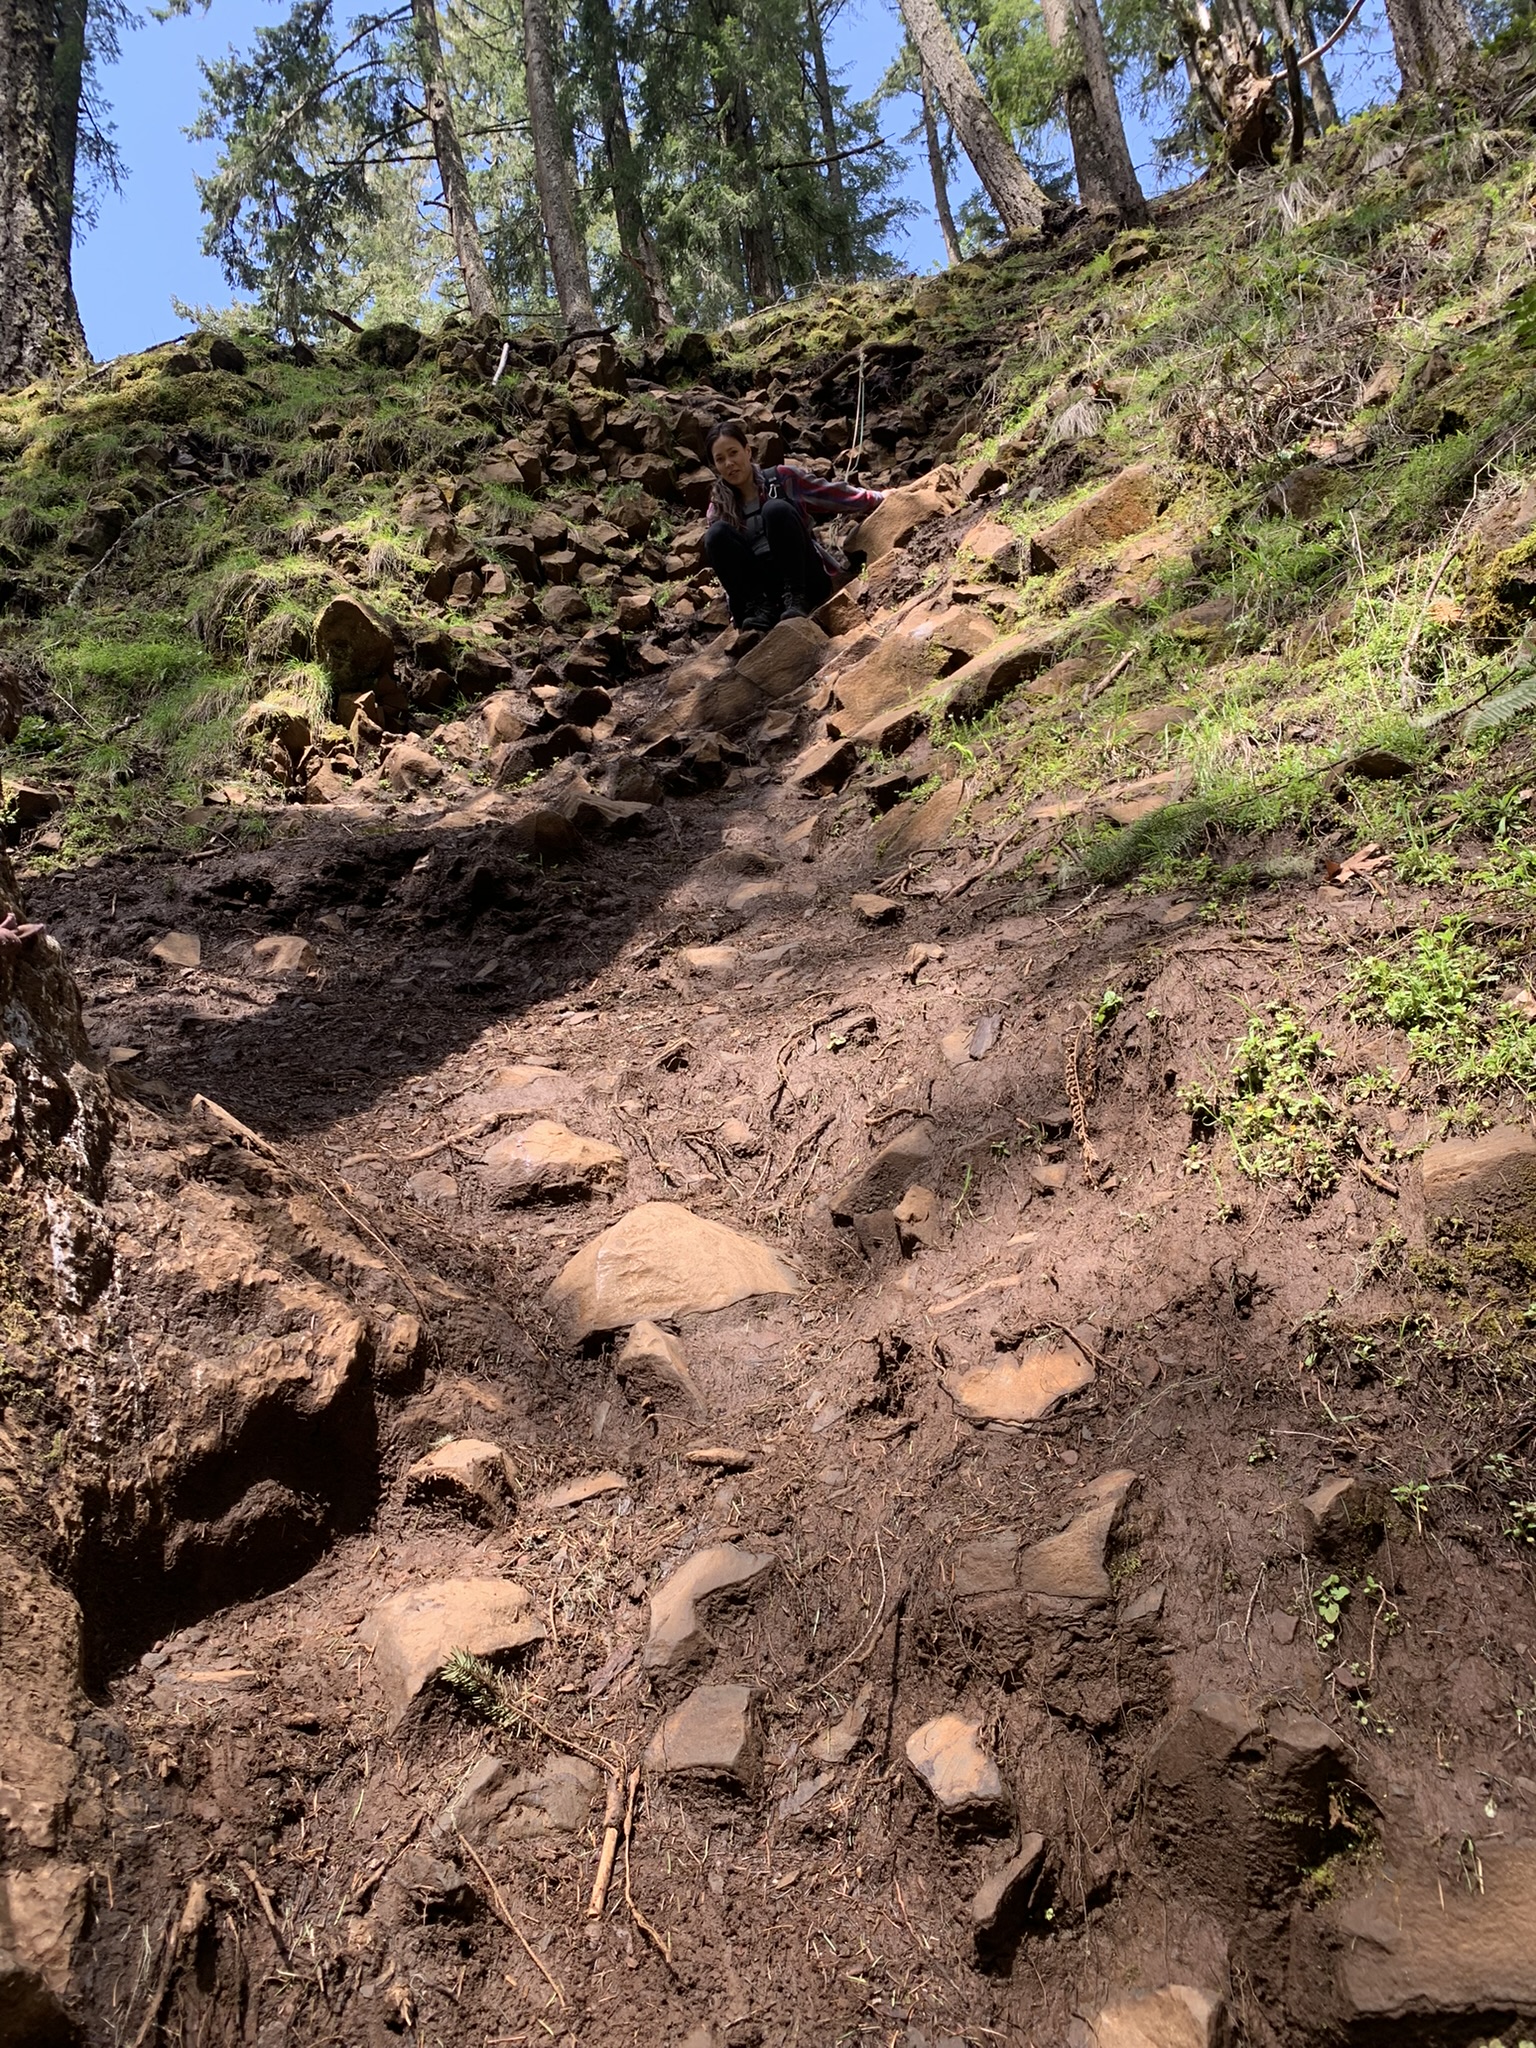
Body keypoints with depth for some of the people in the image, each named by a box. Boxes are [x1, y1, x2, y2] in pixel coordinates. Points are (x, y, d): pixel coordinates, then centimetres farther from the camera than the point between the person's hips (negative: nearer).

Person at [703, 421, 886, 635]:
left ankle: (796, 600, -30)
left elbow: (838, 494, 10)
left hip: (806, 580, -1)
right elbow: (725, 558, 13)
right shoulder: (718, 509, 11)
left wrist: (882, 498, 7)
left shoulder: (783, 478, 7)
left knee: (776, 509, -26)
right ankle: (759, 609, -28)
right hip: (760, 590, 2)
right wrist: (737, 608, 4)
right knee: (717, 533, -22)